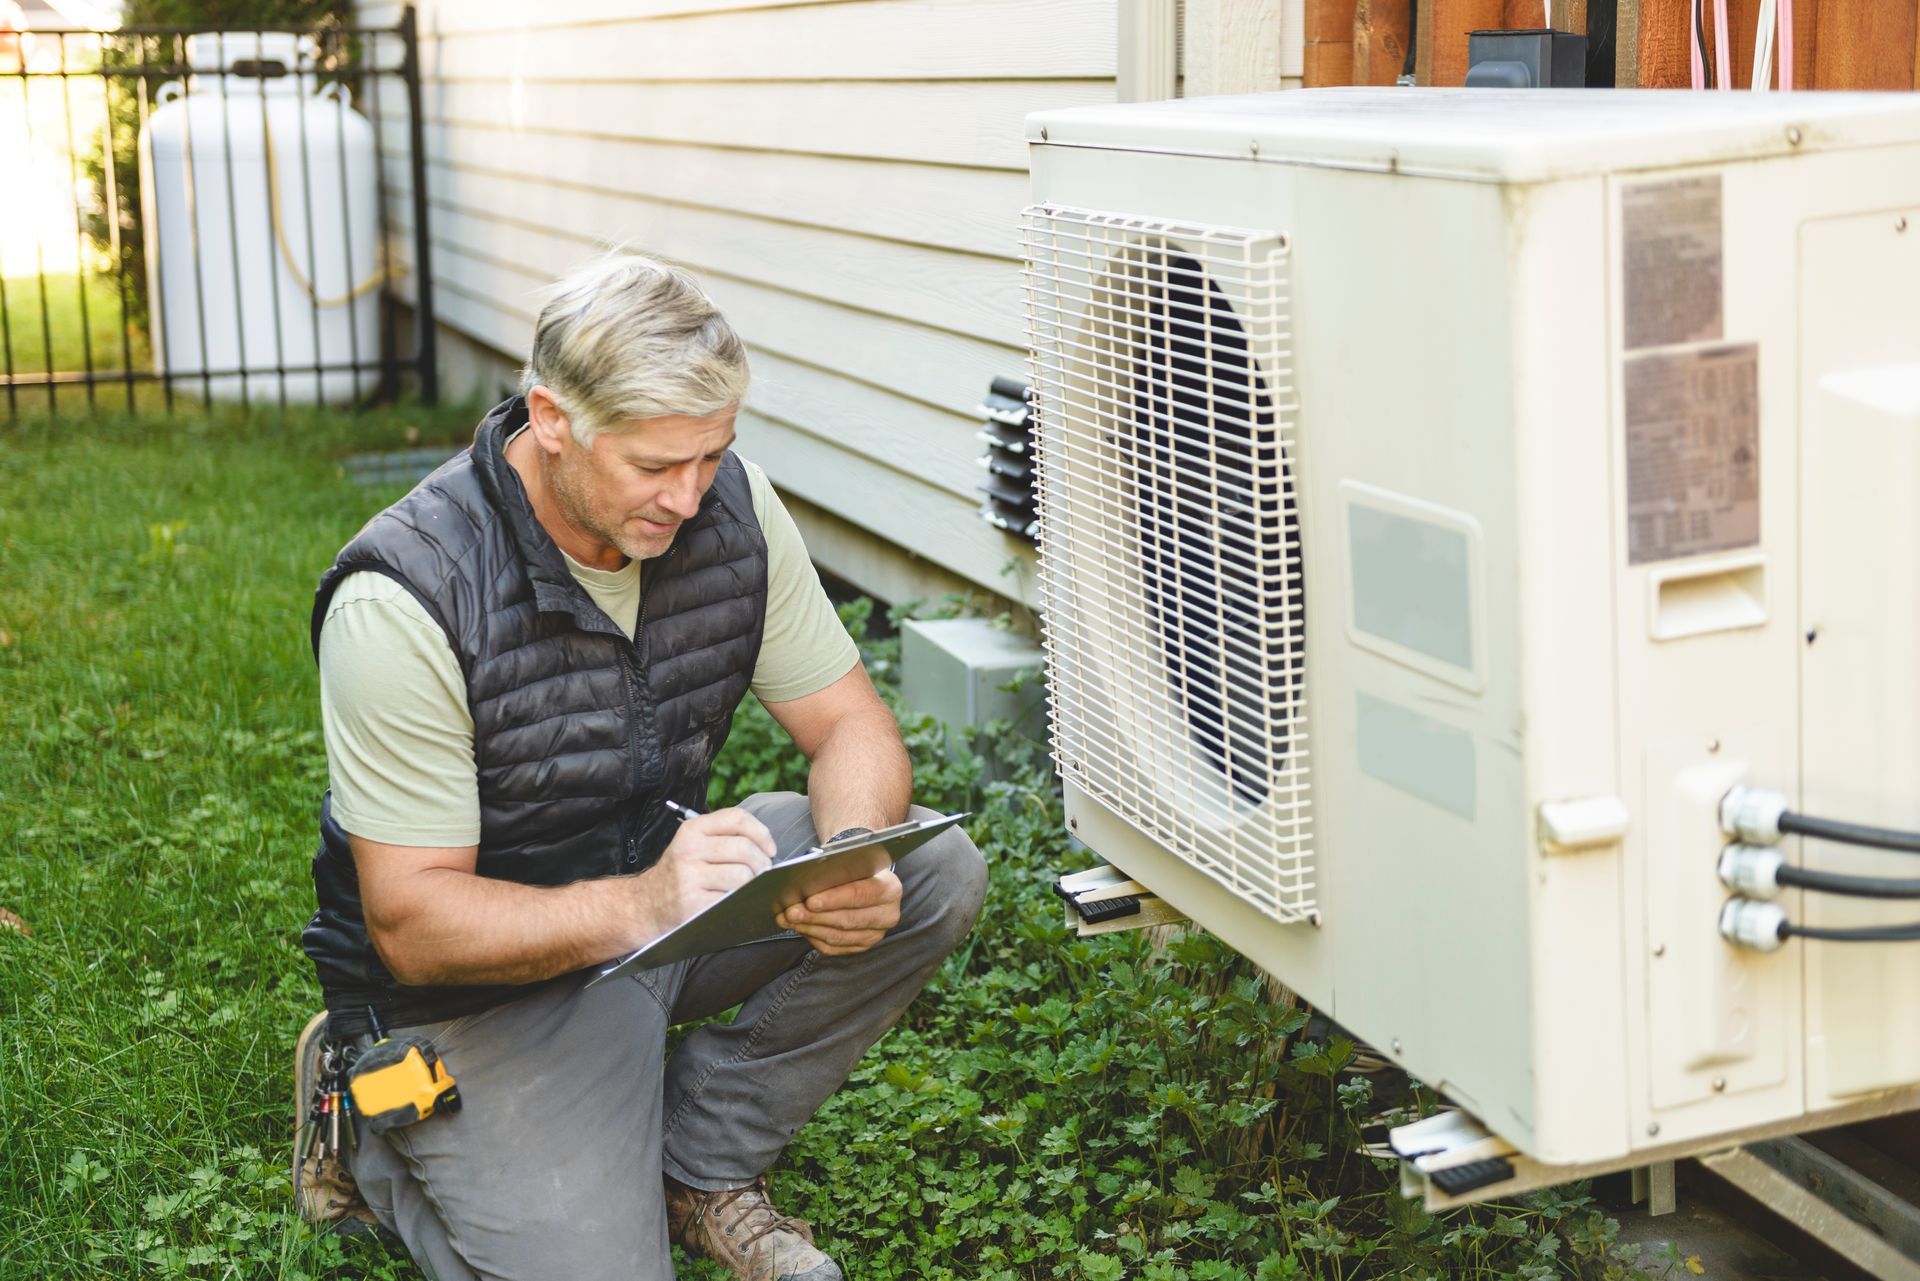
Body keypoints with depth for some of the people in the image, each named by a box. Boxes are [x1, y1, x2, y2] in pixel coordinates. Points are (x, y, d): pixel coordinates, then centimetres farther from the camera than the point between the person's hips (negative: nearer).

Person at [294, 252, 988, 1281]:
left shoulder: (729, 505, -10)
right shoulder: (405, 600, -27)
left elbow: (850, 728, -4)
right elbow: (411, 926, -25)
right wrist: (638, 906, -41)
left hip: (661, 879, 6)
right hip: (489, 973, -6)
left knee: (936, 871, -13)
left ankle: (698, 1159, 2)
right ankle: (367, 1123, 9)